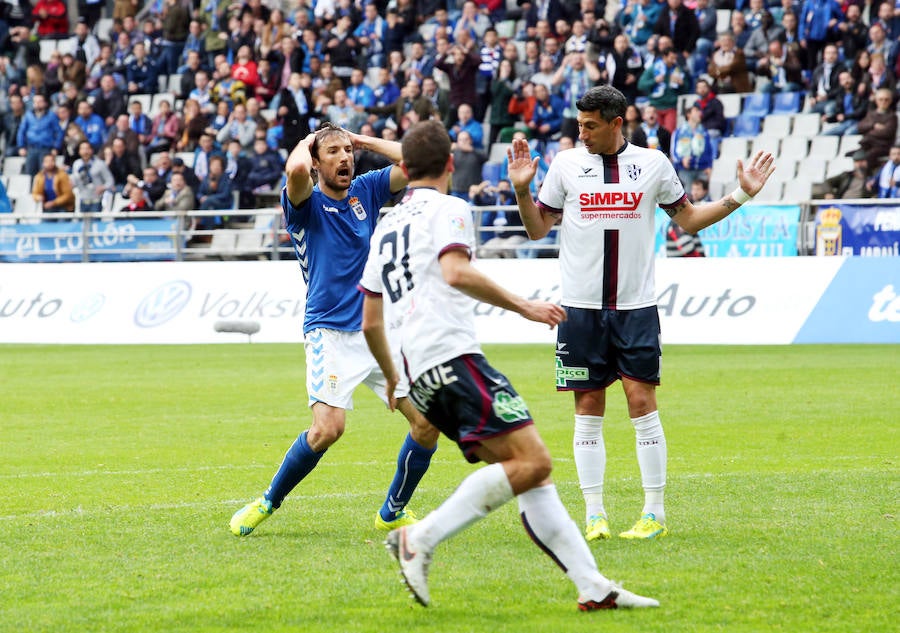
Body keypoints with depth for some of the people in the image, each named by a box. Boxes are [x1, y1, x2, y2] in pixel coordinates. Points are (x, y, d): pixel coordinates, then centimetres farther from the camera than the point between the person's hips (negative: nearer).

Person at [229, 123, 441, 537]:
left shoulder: (367, 191, 11)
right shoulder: (306, 204, -4)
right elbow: (296, 169, -27)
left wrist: (364, 140, 7)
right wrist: (306, 143, -5)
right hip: (331, 333, -5)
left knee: (427, 420, -3)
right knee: (328, 427, -22)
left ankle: (393, 513, 16)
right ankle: (268, 503, 0)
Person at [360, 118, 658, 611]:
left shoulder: (386, 226, 24)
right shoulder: (447, 210, 1)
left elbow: (370, 321, 26)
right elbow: (456, 272, -19)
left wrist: (392, 379, 41)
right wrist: (523, 307, -12)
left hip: (423, 377, 9)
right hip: (453, 355, -9)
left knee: (531, 474, 5)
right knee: (532, 462, -17)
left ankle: (594, 587, -4)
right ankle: (420, 539, -22)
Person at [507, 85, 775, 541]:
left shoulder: (652, 163, 4)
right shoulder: (566, 164, 4)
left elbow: (688, 218, 15)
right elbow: (538, 228, 10)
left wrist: (739, 196, 6)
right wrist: (522, 190, -5)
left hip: (636, 306, -1)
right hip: (581, 306, 1)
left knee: (642, 401, -5)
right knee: (588, 409, 1)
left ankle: (655, 513, 0)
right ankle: (594, 514, 5)